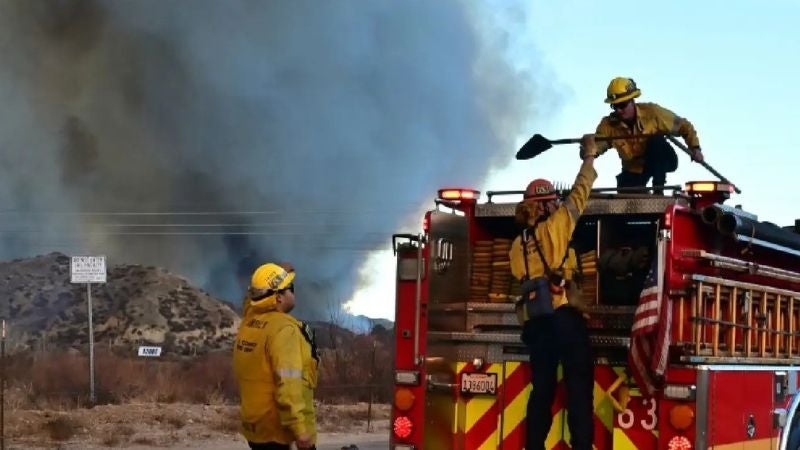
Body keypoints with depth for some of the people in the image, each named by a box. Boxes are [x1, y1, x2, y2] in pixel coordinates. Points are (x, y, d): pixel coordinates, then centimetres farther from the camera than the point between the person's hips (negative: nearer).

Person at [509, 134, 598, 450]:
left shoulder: (517, 245, 18)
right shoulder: (556, 225, 1)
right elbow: (579, 193, 7)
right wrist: (589, 157, 18)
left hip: (534, 320, 6)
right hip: (563, 314, -6)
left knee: (542, 387, 8)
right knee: (579, 383, -5)